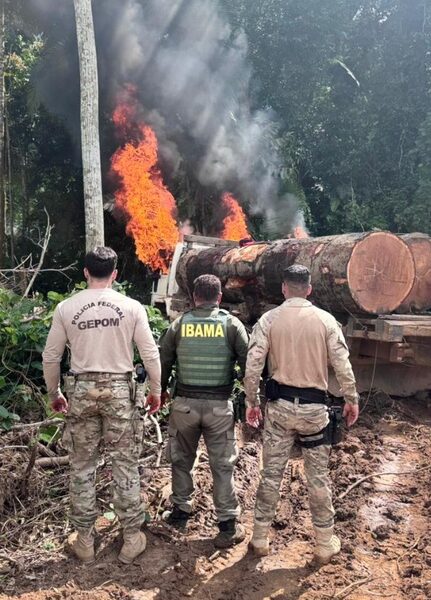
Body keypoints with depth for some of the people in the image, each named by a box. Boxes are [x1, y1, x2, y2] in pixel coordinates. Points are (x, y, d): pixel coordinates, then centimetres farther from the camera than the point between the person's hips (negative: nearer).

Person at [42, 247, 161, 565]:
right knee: (125, 465, 10)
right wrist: (156, 390, 10)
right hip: (119, 389, -1)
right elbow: (150, 353, -4)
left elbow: (51, 356, 4)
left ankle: (84, 540, 25)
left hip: (81, 389, 1)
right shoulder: (131, 306, -5)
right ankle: (132, 537, 20)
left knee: (83, 466, 14)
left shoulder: (66, 307, -1)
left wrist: (54, 393, 18)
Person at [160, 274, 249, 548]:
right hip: (219, 405, -1)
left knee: (182, 459, 20)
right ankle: (228, 525, 14)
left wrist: (160, 392, 20)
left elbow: (163, 363, 5)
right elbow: (248, 362, -4)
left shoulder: (179, 324, 0)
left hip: (185, 403, 1)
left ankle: (181, 511, 32)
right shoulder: (232, 324, -3)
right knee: (223, 465, 9)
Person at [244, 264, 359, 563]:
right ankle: (325, 544, 25)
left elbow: (253, 366, -8)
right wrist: (351, 400, 6)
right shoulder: (326, 320, -5)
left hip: (280, 404, 1)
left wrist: (252, 402, 3)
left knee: (271, 474, 11)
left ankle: (260, 540, 24)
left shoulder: (269, 320, -5)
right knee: (318, 477, 12)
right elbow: (343, 365, -6)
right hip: (314, 406, 0)